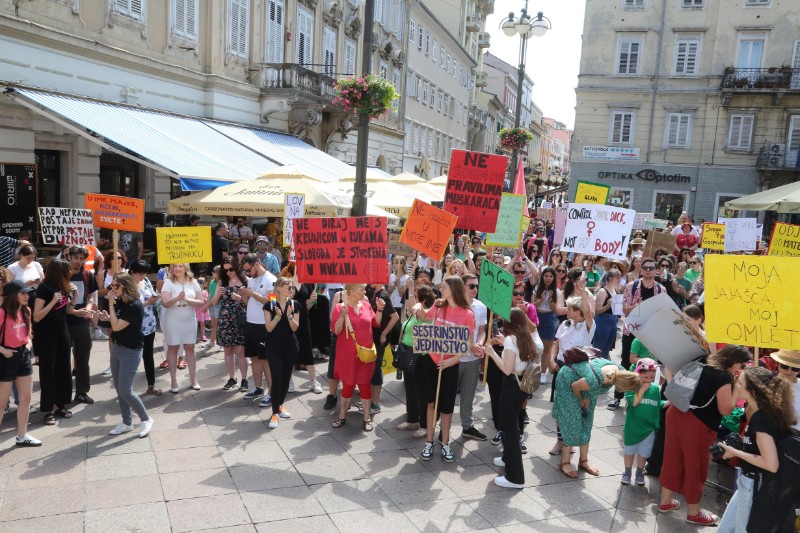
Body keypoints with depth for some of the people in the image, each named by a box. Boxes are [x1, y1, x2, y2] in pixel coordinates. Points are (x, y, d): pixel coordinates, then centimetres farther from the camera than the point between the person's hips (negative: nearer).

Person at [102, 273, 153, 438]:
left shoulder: (135, 305, -22)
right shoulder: (120, 301, 3)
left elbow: (117, 327, -24)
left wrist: (110, 304, -20)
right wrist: (108, 317, -1)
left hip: (131, 351, -9)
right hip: (116, 347, 9)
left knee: (125, 391, -8)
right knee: (119, 389, 12)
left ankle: (146, 419, 10)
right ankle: (127, 423, 25)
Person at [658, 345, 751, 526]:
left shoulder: (701, 365, 9)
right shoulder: (724, 377, -14)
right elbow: (725, 409, -13)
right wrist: (736, 387, -7)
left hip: (677, 413, 8)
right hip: (696, 425, -7)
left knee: (672, 458, 18)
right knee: (695, 466, 9)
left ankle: (665, 501, 33)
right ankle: (694, 513, 27)